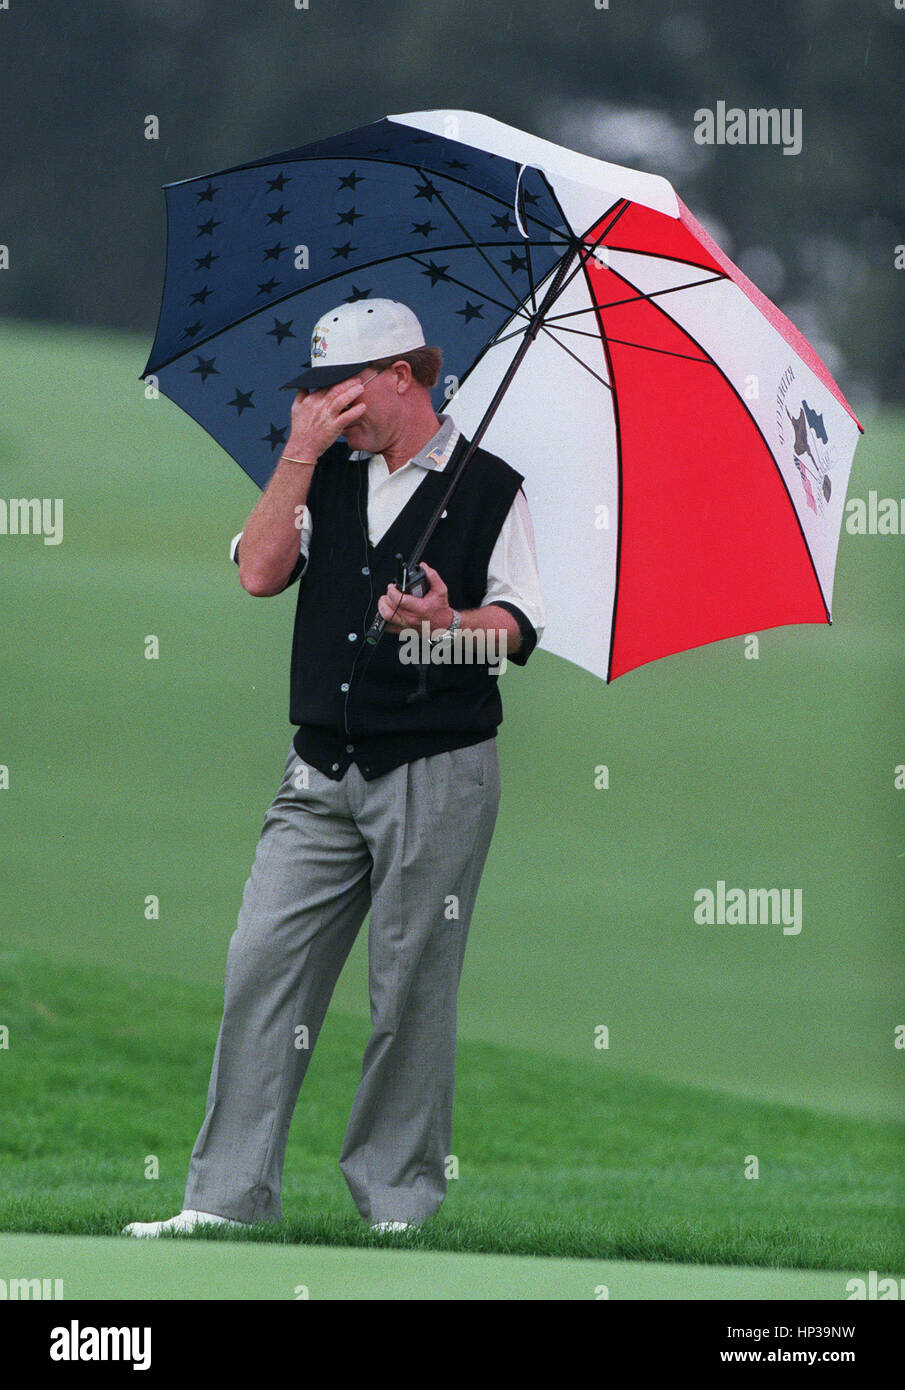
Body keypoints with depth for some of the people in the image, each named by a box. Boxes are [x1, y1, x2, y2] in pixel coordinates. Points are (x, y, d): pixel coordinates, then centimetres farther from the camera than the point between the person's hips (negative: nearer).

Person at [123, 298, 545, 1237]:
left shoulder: (489, 488, 1)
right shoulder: (329, 482, 15)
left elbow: (519, 626, -3)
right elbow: (258, 571, 0)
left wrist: (449, 625, -22)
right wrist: (300, 452, -4)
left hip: (437, 773, -5)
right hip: (322, 773, 5)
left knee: (411, 991, -2)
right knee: (262, 967, -1)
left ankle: (397, 1202, 7)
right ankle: (227, 1197, 1)